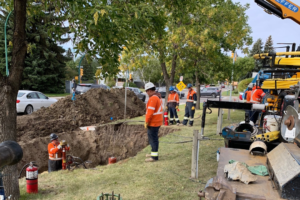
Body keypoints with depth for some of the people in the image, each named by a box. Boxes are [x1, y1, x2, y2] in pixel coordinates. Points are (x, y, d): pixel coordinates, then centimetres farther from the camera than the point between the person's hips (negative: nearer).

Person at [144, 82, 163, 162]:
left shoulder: (153, 98, -20)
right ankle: (153, 153, 32)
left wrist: (146, 122, -15)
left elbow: (150, 112, -23)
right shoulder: (158, 97, 12)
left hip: (153, 123, -10)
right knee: (153, 138, 20)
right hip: (157, 122, 10)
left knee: (153, 138, -3)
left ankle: (154, 156, 4)